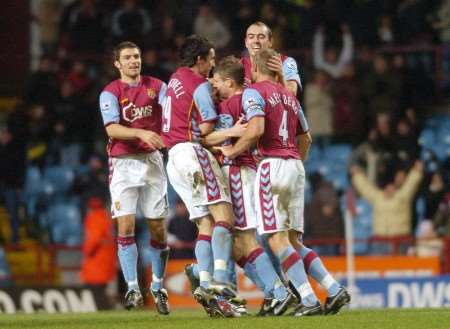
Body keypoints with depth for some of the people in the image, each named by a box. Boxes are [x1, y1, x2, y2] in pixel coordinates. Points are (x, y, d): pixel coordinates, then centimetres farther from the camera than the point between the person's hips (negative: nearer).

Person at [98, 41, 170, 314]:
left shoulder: (157, 86, 7)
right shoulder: (110, 93, -2)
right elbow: (112, 129, -16)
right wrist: (142, 133, -31)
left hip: (152, 159, 2)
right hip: (123, 162, -2)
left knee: (158, 228, 3)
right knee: (126, 226, -11)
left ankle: (158, 287, 17)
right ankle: (133, 288, -10)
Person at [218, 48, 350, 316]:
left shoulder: (254, 92, -3)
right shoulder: (289, 96, 20)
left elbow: (255, 130, -19)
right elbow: (306, 138, 27)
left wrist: (232, 151, -6)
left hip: (272, 164, -7)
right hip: (295, 166, 7)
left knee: (278, 240, -6)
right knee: (293, 241, 11)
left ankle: (309, 300, -15)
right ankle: (335, 289, -1)